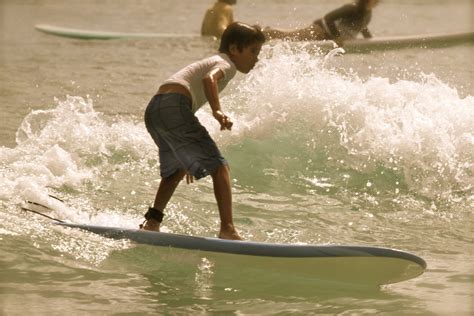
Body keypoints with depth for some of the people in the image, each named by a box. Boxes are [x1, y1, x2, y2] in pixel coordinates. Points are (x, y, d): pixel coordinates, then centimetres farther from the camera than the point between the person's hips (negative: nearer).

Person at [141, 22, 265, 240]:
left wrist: (190, 159, 43)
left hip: (153, 110, 10)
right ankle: (227, 229, -22)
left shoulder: (209, 62, 36)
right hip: (173, 106, -9)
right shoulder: (226, 64, 7)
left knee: (177, 168, 34)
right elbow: (209, 79, -18)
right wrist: (217, 111, -32)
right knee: (219, 167, -11)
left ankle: (153, 220, 33)